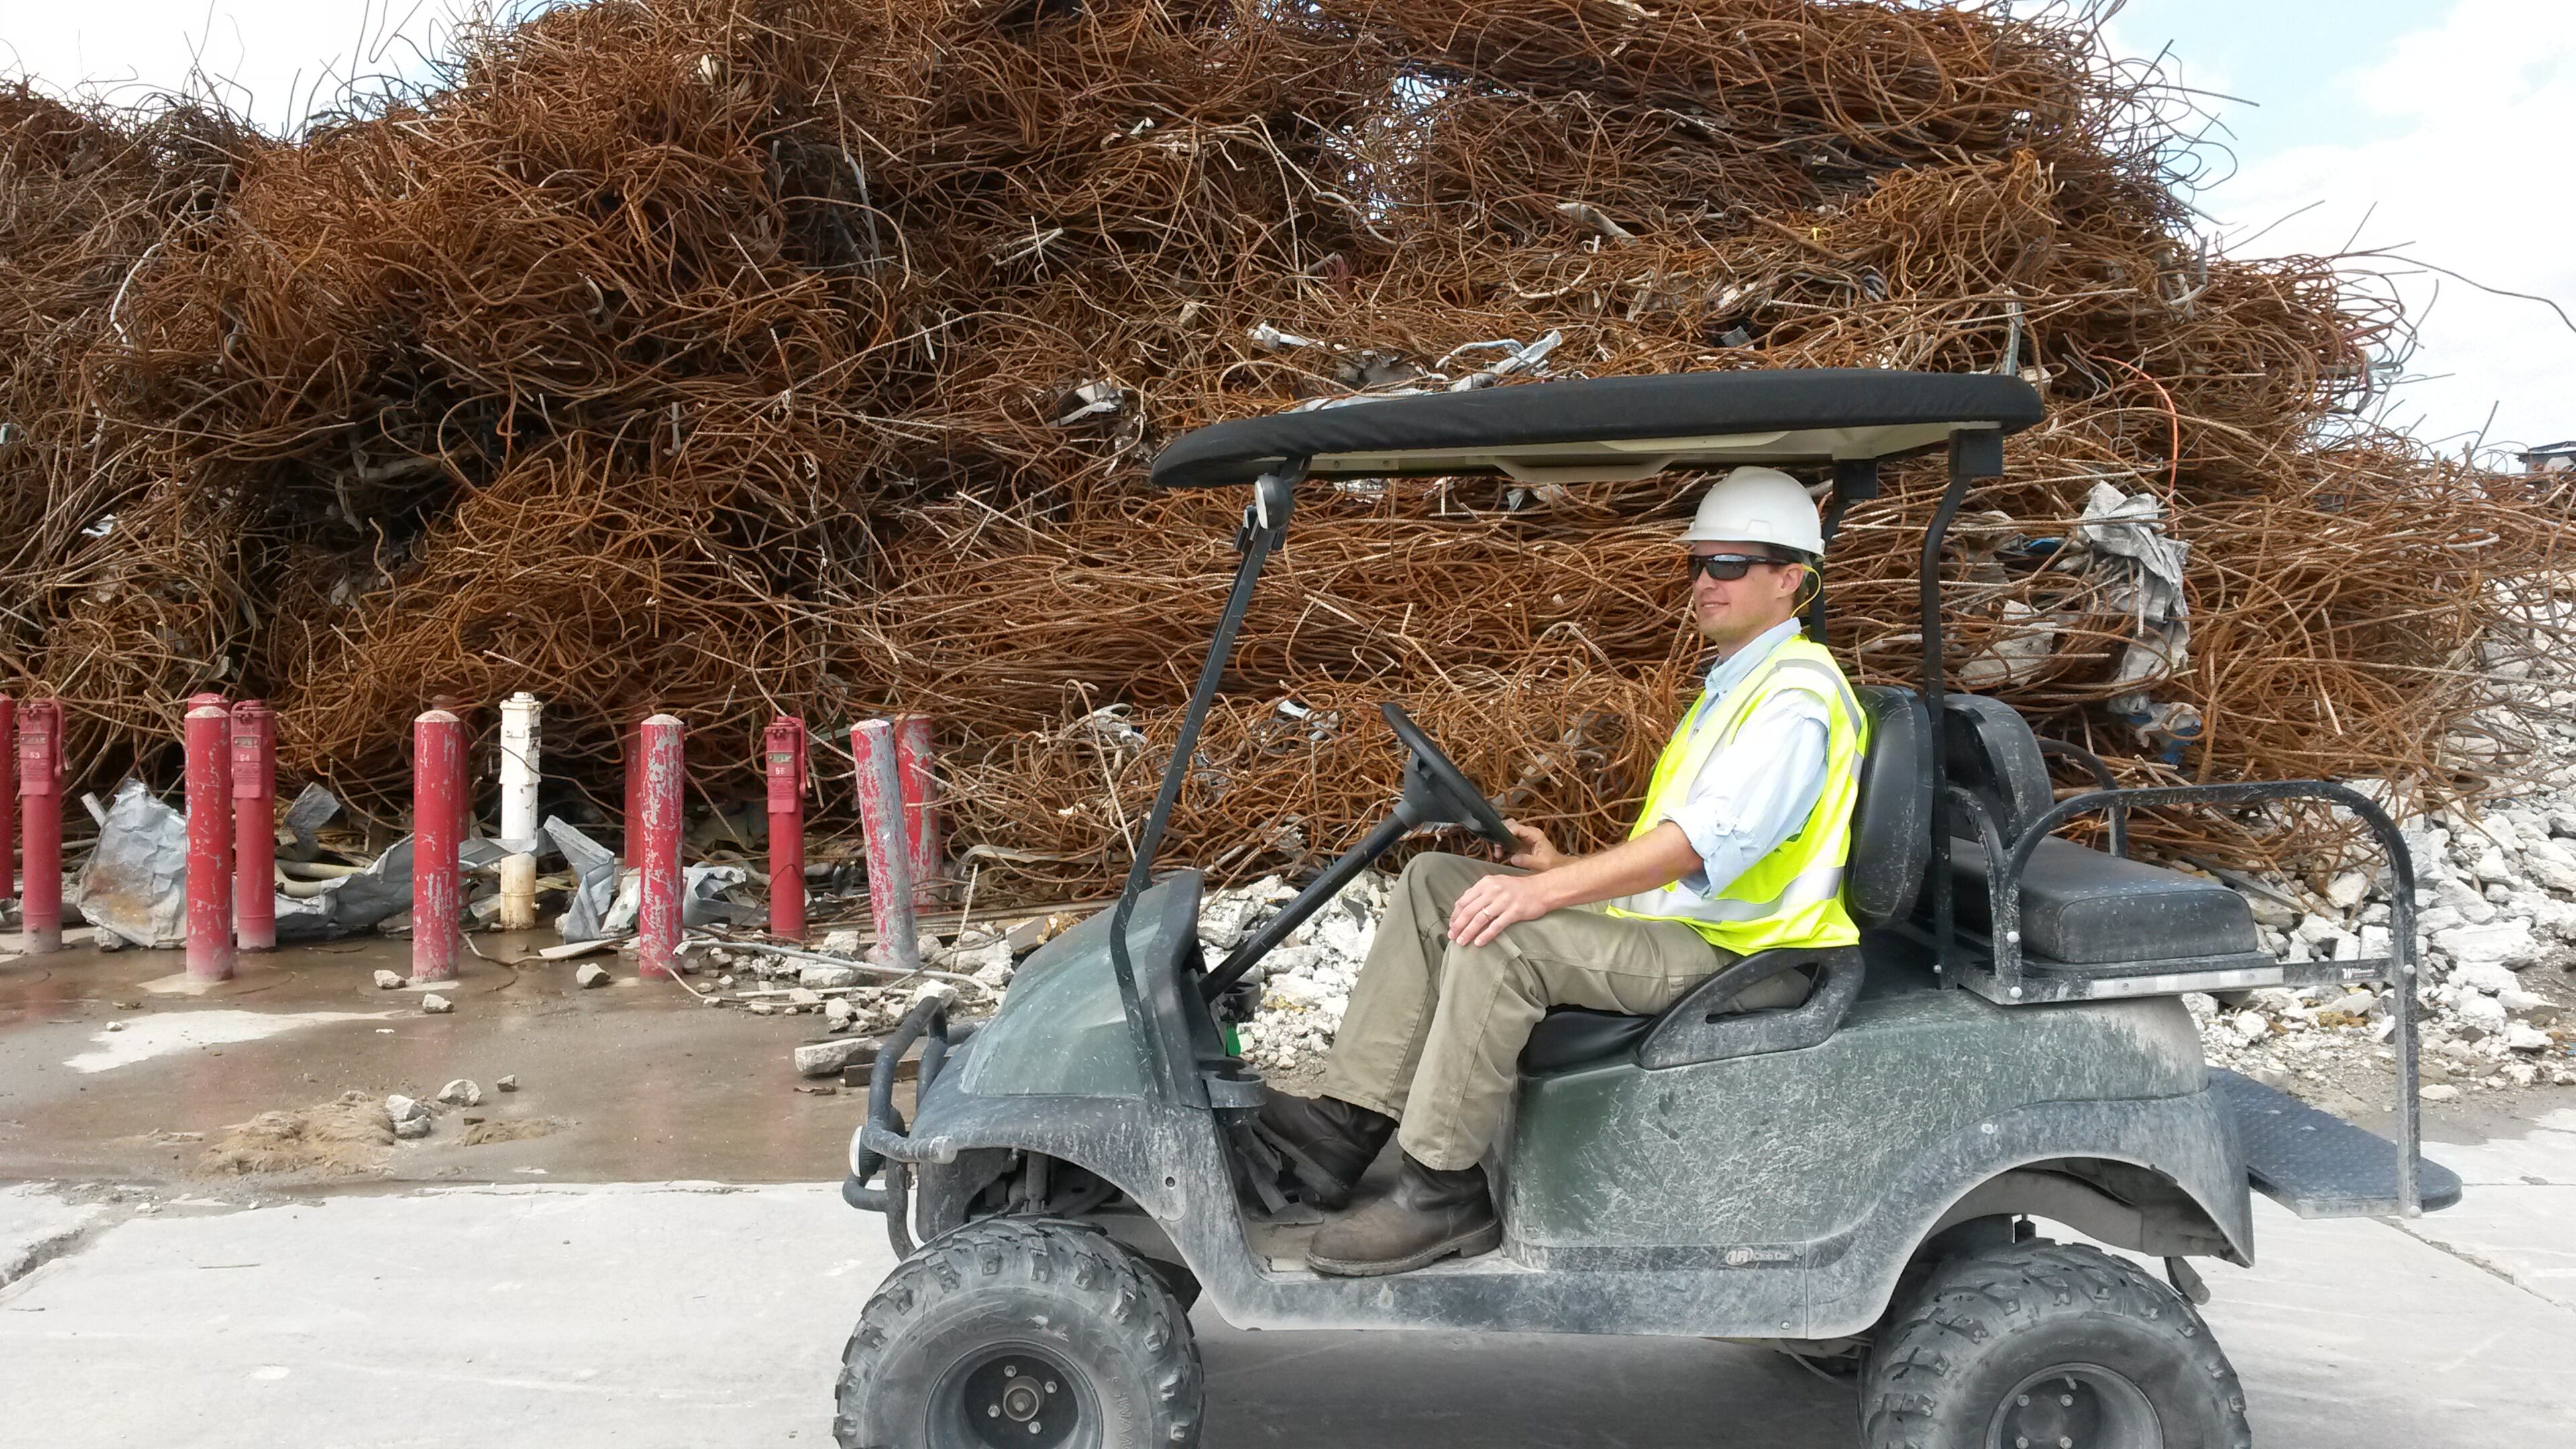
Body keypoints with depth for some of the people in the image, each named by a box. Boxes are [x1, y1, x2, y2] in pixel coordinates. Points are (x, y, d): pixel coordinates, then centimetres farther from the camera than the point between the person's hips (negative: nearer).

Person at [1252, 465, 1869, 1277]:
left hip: (1723, 951, -10)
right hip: (1667, 923, 10)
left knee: (1501, 937, -30)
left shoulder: (1799, 695, -13)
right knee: (1433, 882, 0)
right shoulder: (1732, 685, 21)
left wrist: (1546, 890, -34)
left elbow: (1709, 840, -28)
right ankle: (1348, 1126, -7)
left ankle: (1444, 1193, -19)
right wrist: (1563, 868, 8)